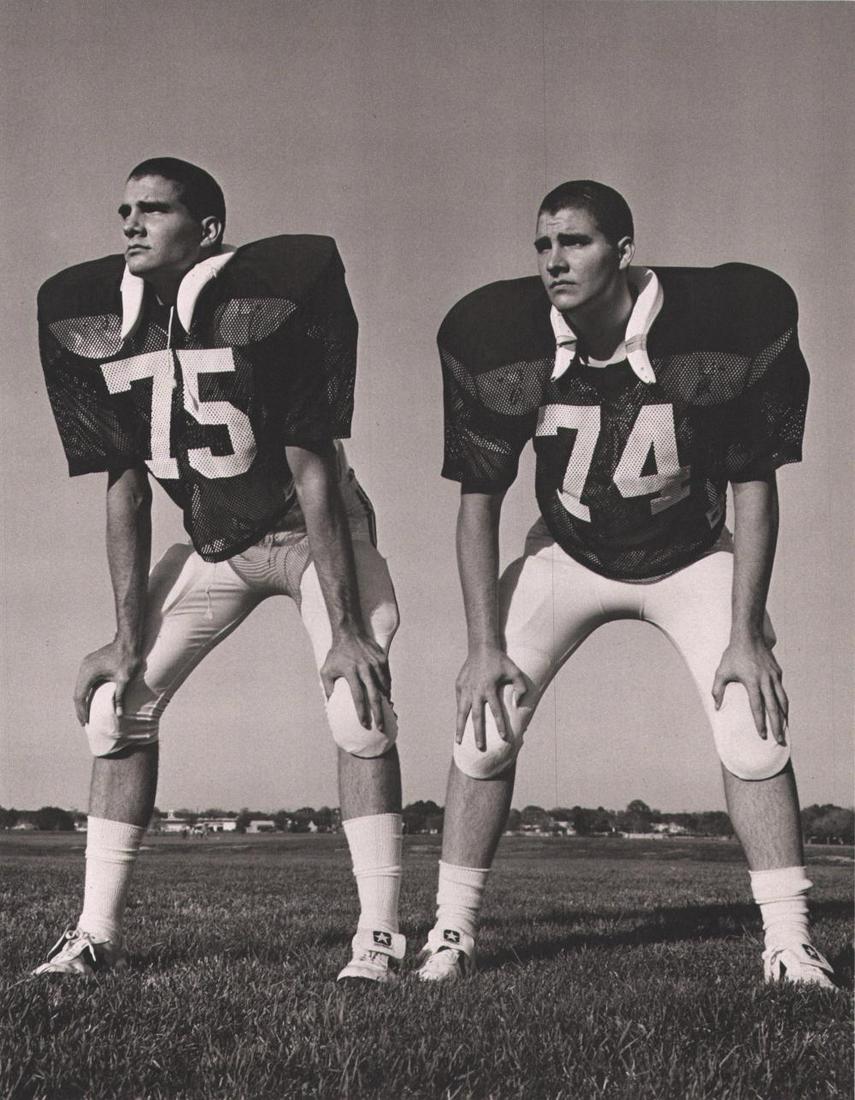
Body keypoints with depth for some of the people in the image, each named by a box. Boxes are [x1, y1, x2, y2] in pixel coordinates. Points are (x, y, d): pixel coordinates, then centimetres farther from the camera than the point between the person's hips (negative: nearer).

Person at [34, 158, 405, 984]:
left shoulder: (271, 300, -25)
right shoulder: (91, 318, -10)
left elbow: (313, 472, -23)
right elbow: (126, 487, -5)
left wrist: (343, 629, -25)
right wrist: (129, 638, -8)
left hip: (311, 529, -5)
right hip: (212, 541, 5)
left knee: (359, 706, -20)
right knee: (116, 702, -4)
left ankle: (379, 933, -9)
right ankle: (97, 933, 6)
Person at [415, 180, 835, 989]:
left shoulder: (727, 323, -26)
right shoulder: (497, 340, -21)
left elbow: (753, 487, -15)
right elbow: (478, 501, -11)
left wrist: (745, 635, -18)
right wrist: (485, 644, -14)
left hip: (693, 558, -1)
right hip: (569, 557, 1)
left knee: (755, 732, -13)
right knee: (485, 726, -9)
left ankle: (789, 942, 1)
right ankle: (451, 933, 5)